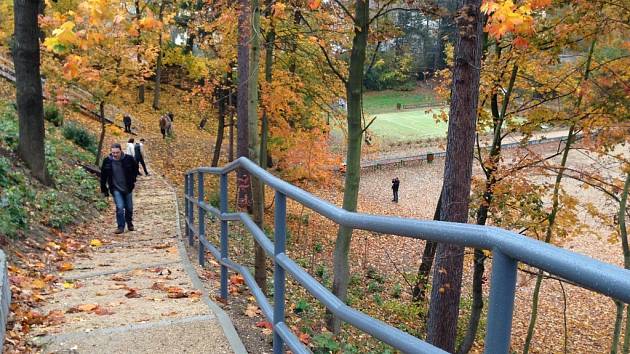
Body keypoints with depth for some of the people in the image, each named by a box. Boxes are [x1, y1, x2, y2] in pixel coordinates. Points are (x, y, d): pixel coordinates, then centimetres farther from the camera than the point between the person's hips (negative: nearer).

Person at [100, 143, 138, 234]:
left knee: (129, 208, 12)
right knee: (120, 208, -11)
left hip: (128, 188, 1)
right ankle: (121, 227, 2)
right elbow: (103, 177, 0)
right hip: (116, 189, -1)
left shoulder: (128, 159, -13)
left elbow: (135, 168, 9)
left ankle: (130, 224, 35)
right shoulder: (107, 161, -11)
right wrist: (104, 190, 2)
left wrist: (133, 180, 7)